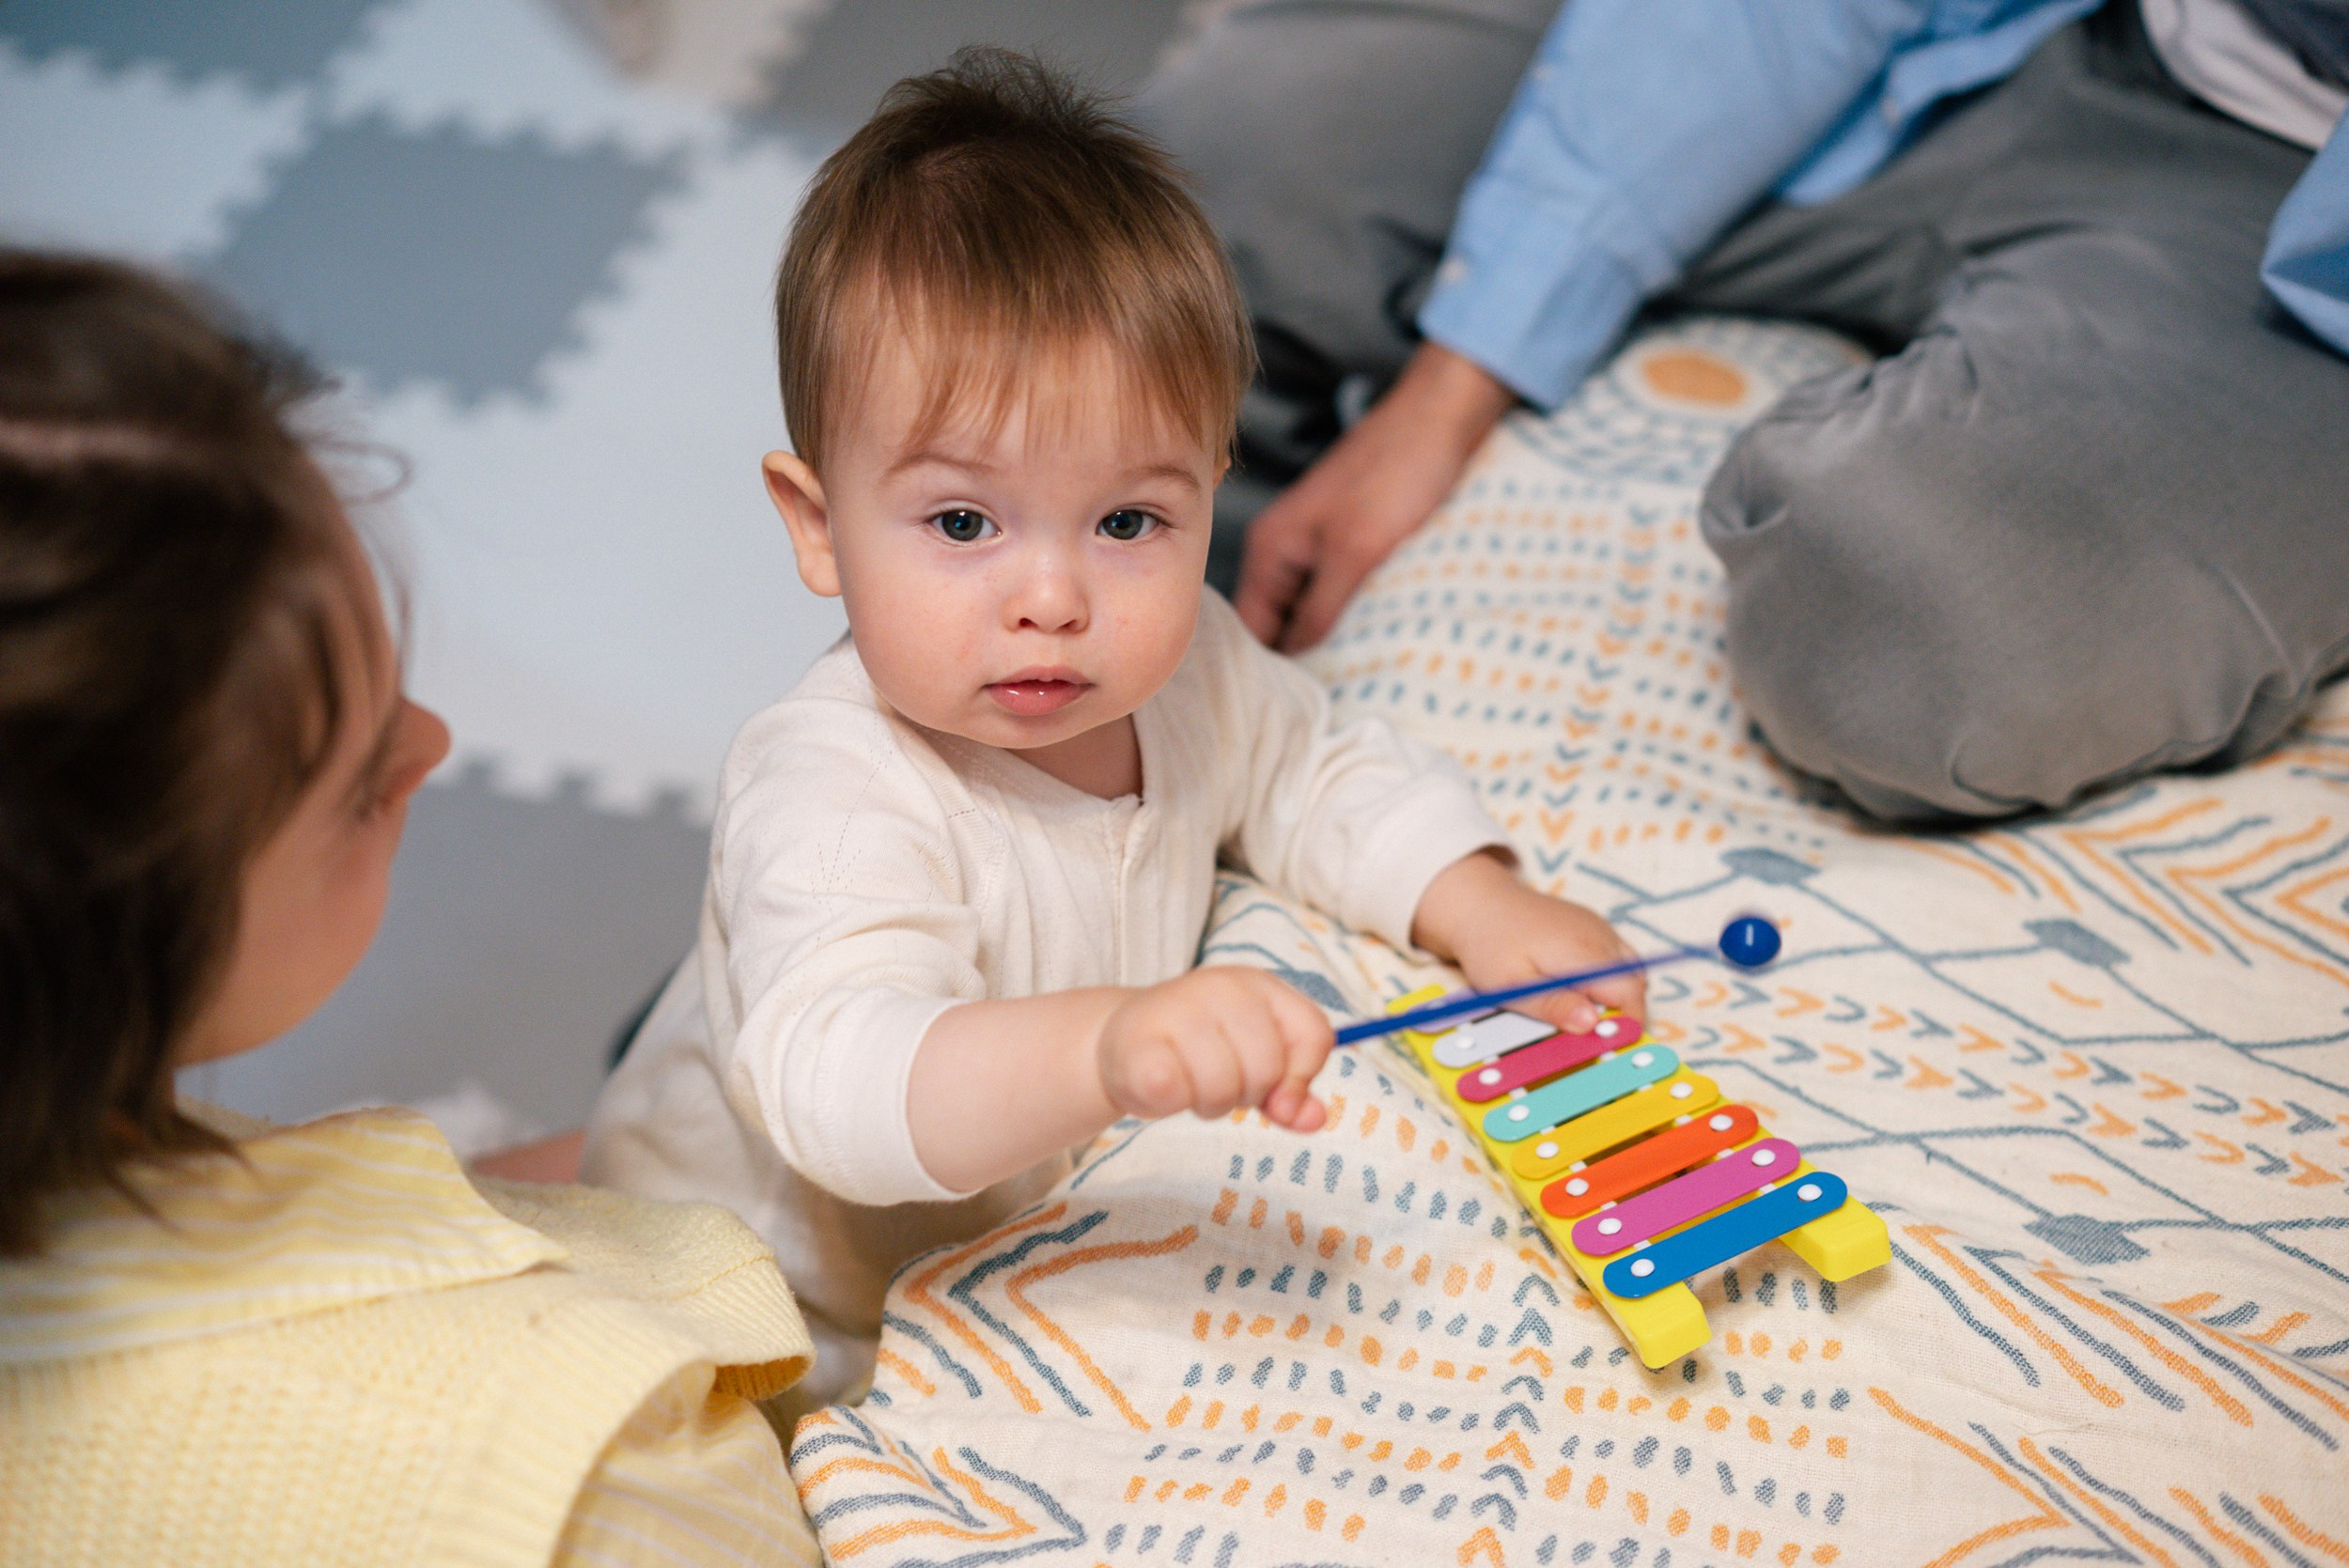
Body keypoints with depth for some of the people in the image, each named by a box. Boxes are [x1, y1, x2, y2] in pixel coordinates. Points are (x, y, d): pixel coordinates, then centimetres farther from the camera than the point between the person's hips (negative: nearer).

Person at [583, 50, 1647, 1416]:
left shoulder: (1184, 670, -13)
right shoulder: (833, 795, -36)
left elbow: (1313, 769, 8)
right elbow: (836, 1078, -51)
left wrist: (1481, 906, -8)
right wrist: (1106, 1044, -67)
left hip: (1030, 1222, 7)